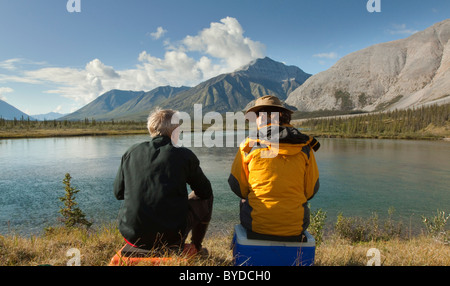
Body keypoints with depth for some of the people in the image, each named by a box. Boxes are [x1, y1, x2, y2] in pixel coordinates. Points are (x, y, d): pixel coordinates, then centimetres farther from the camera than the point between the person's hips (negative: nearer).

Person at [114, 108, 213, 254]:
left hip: (132, 235, 5)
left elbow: (118, 193, 10)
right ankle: (196, 247, 38)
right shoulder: (184, 155, -8)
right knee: (205, 199, 19)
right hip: (170, 237, -4)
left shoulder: (131, 153, 1)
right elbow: (205, 192, 3)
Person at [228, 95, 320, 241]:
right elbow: (311, 190, 5)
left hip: (257, 226, -2)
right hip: (295, 227, 2)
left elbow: (237, 186, 1)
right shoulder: (304, 147, 0)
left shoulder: (249, 145, -7)